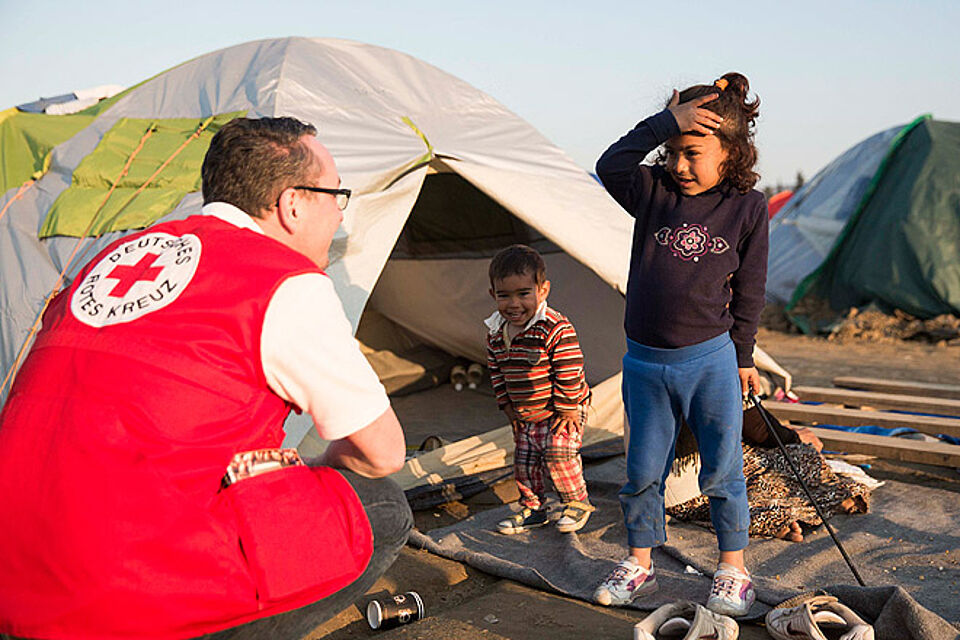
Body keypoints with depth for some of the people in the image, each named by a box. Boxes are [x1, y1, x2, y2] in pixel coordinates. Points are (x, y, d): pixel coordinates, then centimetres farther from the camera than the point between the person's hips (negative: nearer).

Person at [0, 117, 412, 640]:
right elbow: (383, 453, 3)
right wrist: (301, 478, 25)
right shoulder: (289, 285, -5)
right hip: (128, 587, -8)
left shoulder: (119, 254, 17)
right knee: (382, 514, 4)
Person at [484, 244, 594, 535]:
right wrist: (507, 405, 7)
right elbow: (496, 371, 10)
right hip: (524, 414, 6)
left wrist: (567, 411, -19)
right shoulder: (495, 332, -3)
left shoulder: (556, 329, -25)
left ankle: (578, 502, 7)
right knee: (524, 460, 10)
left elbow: (569, 373, -23)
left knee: (558, 454, -16)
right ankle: (532, 508, 29)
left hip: (559, 411, -6)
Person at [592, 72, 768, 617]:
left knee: (723, 470, 7)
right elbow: (611, 166, -20)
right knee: (643, 471, 11)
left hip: (711, 361, -1)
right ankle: (639, 565, 28)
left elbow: (750, 290, 3)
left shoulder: (748, 206, -2)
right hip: (645, 363, 2)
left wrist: (743, 357, 6)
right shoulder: (654, 192, 0)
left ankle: (733, 571, 26)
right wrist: (666, 122, -22)